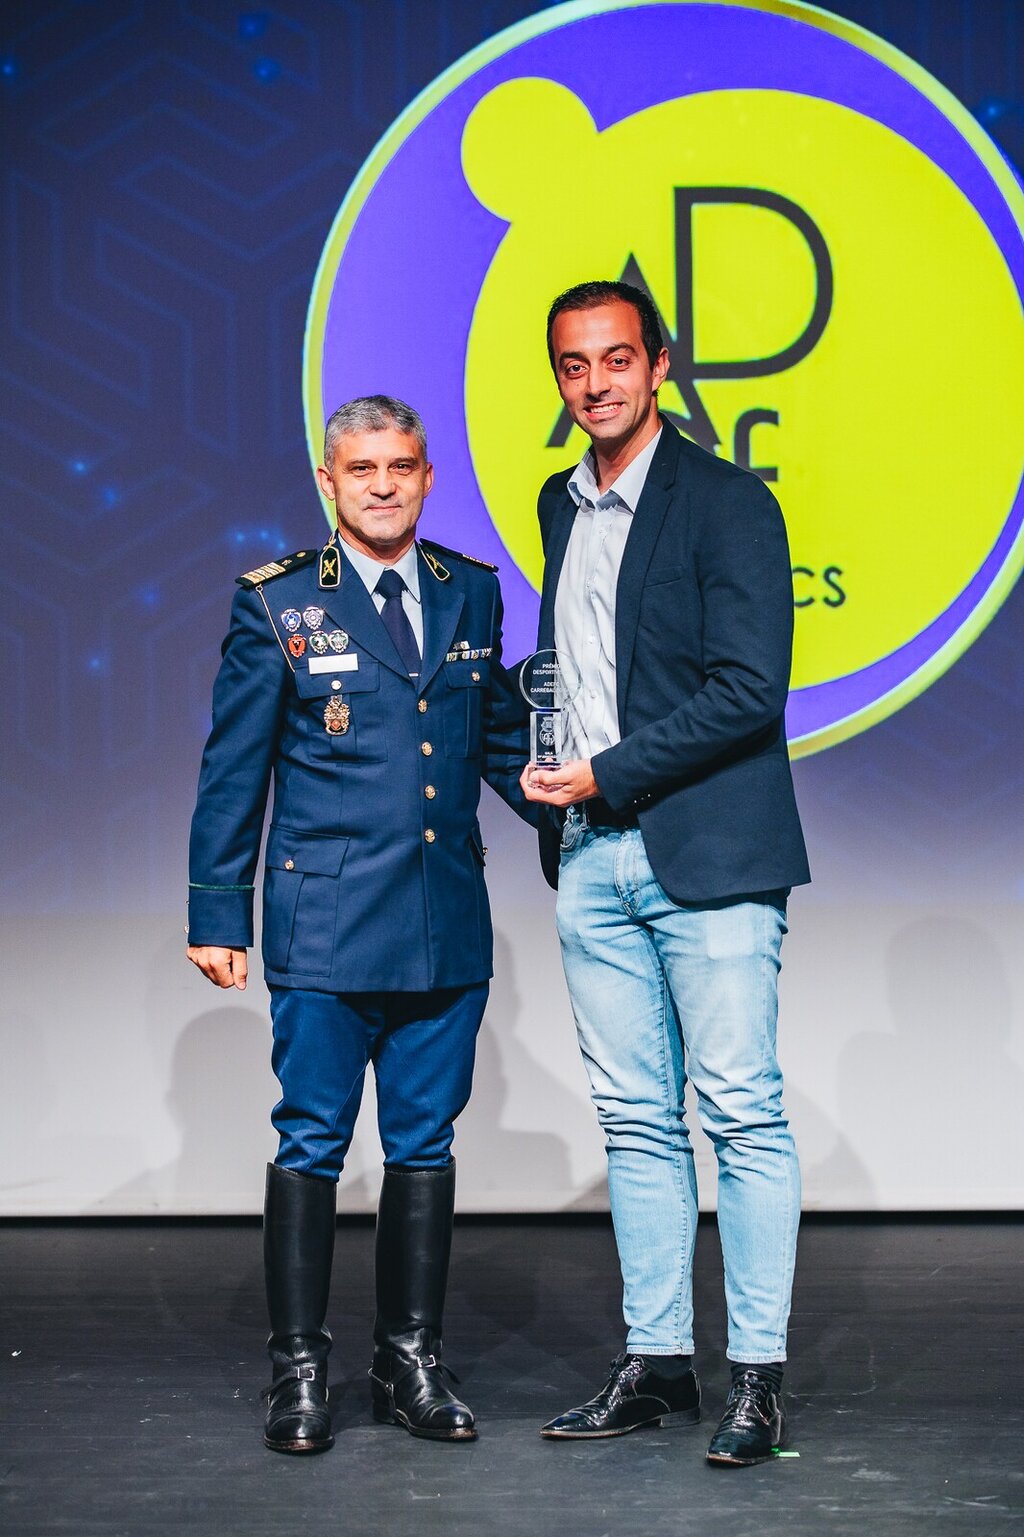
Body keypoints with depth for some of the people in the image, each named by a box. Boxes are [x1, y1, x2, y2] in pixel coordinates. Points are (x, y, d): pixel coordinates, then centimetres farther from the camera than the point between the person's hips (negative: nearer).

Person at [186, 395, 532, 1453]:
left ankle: (411, 1361, 19)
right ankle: (297, 1368, 10)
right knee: (312, 1145, 0)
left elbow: (501, 736, 20)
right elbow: (232, 772, 1)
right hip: (327, 929, -3)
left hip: (448, 927, 4)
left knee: (424, 1144, 9)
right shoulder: (277, 603, 0)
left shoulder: (471, 594, 10)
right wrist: (217, 914, -1)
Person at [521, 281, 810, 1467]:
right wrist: (550, 774, 11)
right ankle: (655, 1361, 15)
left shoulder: (727, 502, -7)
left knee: (742, 1114, -4)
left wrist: (606, 774, -13)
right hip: (592, 859, 7)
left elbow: (749, 689, -14)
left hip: (705, 851, -6)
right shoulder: (562, 506, 15)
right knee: (635, 1120, 9)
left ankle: (758, 1377, 0)